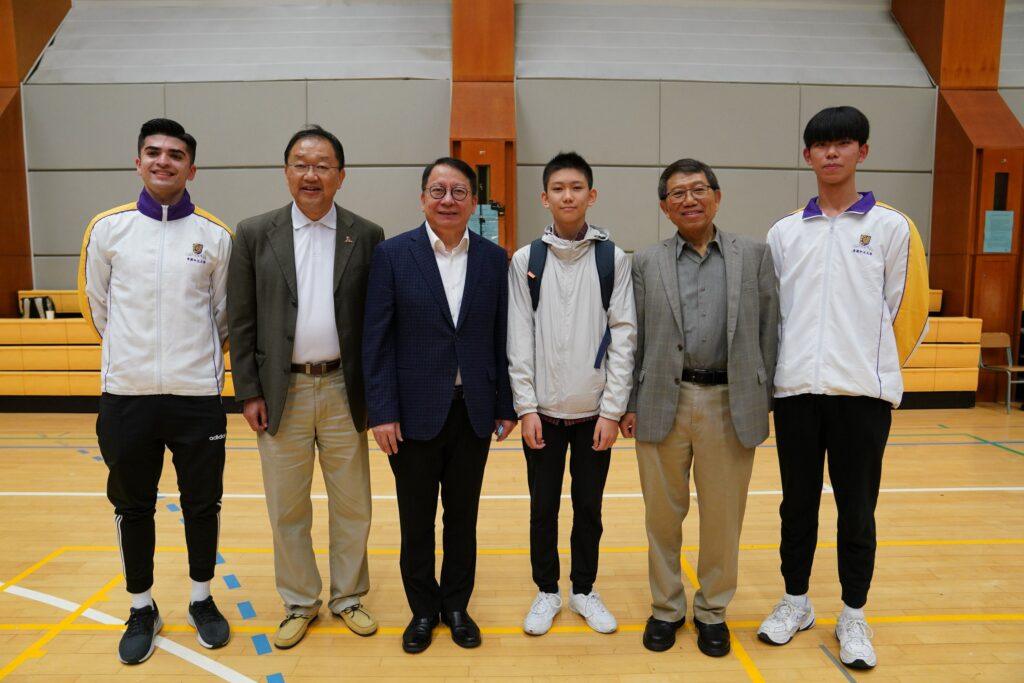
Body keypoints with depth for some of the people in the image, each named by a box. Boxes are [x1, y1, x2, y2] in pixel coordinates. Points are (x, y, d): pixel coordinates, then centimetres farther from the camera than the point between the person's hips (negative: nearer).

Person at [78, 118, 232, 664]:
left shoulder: (215, 236, 0)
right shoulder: (108, 228, 2)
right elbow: (97, 305, 11)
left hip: (198, 394, 0)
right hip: (126, 394, 1)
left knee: (203, 504, 9)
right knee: (132, 508, 11)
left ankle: (202, 600, 29)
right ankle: (142, 609, 30)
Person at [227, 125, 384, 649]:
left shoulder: (367, 236, 0)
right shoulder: (254, 234, 1)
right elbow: (241, 320, 1)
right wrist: (249, 392, -2)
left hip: (344, 390, 0)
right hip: (281, 391, 0)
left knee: (351, 505, 11)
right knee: (287, 509, 12)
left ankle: (348, 597, 31)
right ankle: (299, 602, 31)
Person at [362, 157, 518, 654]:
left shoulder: (494, 258, 3)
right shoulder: (392, 254, -4)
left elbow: (501, 338, 4)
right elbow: (377, 339, -6)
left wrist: (505, 406, 3)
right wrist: (382, 411, -10)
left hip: (473, 410, 2)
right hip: (415, 411, -2)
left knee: (463, 517, 14)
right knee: (417, 520, 12)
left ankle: (456, 606, 33)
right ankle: (423, 609, 32)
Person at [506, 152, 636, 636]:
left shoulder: (613, 259, 0)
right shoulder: (526, 260, 1)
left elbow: (623, 336, -3)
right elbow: (518, 338, -1)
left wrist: (613, 410, -7)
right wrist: (526, 407, -6)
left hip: (594, 411, 0)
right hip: (543, 410, 0)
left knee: (589, 506, 12)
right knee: (543, 506, 11)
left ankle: (584, 590, 31)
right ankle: (547, 591, 29)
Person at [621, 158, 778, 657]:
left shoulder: (754, 256, 6)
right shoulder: (646, 263, 6)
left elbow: (767, 331, 4)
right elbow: (633, 338, 5)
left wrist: (762, 403, 1)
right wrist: (629, 405, 1)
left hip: (730, 403, 0)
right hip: (662, 403, 1)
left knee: (723, 516, 9)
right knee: (663, 513, 10)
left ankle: (712, 610, 29)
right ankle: (666, 607, 29)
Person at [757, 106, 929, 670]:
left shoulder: (891, 227, 2)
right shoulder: (784, 232, 8)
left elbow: (907, 311, 4)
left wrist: (876, 371, 7)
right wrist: (782, 369, 8)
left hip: (862, 392, -1)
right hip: (795, 390, 2)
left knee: (857, 510, 7)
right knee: (798, 505, 12)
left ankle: (853, 617, 25)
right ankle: (796, 601, 29)